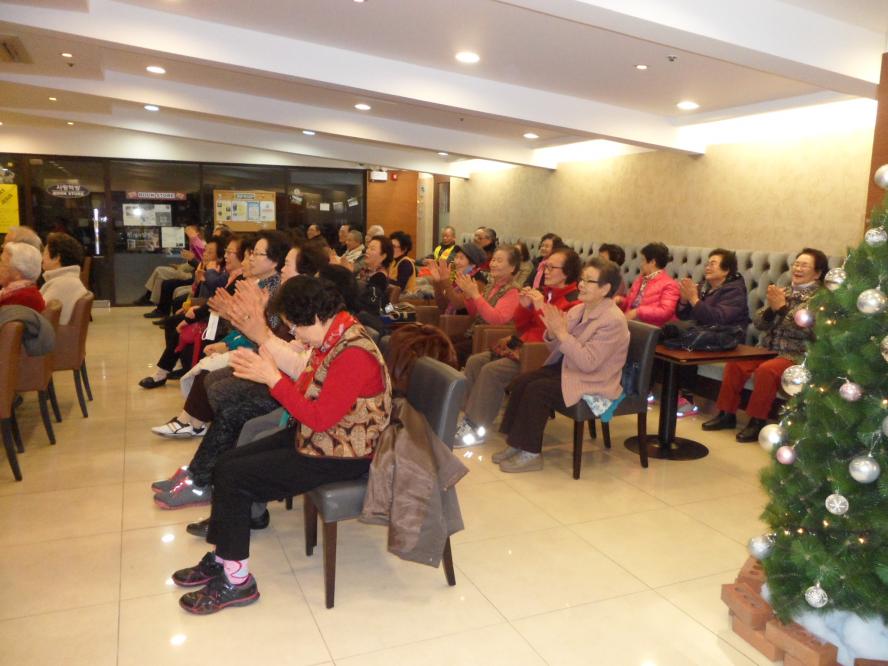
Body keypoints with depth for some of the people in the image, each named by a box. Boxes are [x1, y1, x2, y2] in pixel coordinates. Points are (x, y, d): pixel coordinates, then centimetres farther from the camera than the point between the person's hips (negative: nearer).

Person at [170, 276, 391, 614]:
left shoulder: (354, 354, -26)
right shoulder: (332, 337, 4)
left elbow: (320, 418, -27)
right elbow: (307, 393, 8)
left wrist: (273, 378, -23)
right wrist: (263, 369, -5)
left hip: (340, 456, -10)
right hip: (314, 437, 10)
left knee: (233, 478, -11)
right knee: (227, 463, 6)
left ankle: (237, 580, 4)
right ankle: (222, 557, 20)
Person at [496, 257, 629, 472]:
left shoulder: (613, 320, -20)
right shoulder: (579, 310, 4)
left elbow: (588, 363, -27)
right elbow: (558, 347, 9)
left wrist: (562, 332, -27)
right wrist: (552, 334, -14)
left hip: (593, 382, -8)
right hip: (566, 367, 8)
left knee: (536, 390, -23)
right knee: (521, 381, -8)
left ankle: (530, 453, -10)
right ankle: (516, 442, 1)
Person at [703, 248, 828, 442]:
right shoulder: (783, 291, 14)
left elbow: (804, 328, -18)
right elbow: (758, 323, 8)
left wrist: (782, 308, -19)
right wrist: (771, 308, -11)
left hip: (797, 356, -6)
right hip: (768, 349, 6)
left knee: (766, 370, -32)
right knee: (735, 364, -16)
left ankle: (757, 421, -18)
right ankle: (727, 413, -6)